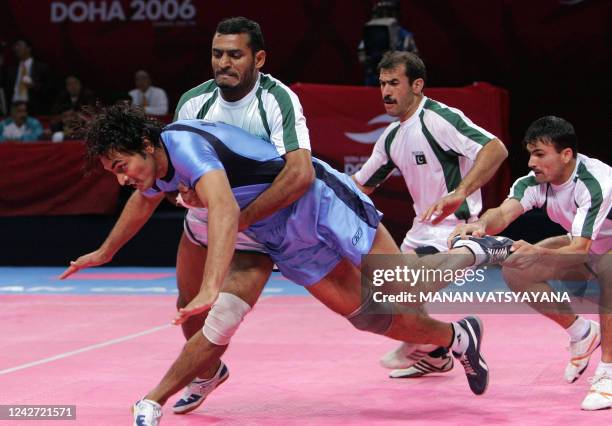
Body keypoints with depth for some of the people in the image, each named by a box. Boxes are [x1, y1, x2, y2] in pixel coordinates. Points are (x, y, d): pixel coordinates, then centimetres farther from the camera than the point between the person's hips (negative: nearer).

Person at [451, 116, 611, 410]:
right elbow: (505, 212, -36)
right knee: (514, 271, -10)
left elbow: (580, 251, -44)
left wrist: (538, 255, -64)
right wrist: (480, 224, -60)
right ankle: (582, 335, 8)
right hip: (583, 245, 7)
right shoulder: (535, 182, -18)